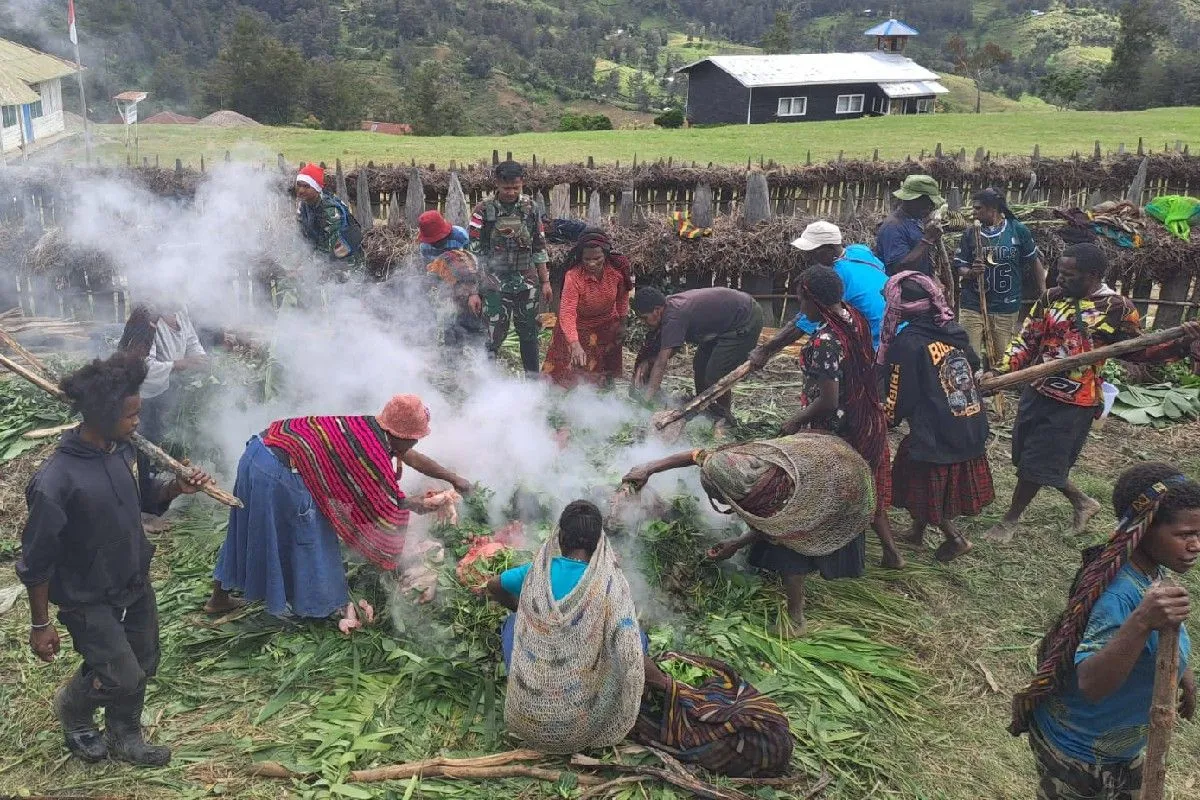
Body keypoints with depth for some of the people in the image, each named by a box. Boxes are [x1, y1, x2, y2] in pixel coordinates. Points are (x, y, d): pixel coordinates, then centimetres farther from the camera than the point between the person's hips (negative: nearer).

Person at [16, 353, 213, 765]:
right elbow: (36, 561, -19)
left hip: (136, 582, 7)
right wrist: (40, 625, -11)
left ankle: (124, 737, 42)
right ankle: (72, 709, 34)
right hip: (88, 598, -7)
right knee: (121, 676, 0)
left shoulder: (121, 450, -8)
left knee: (142, 664, 17)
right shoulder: (54, 482, -29)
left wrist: (174, 488, -10)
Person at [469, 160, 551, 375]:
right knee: (494, 335, -5)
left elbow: (539, 247, 11)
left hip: (527, 283, 3)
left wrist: (545, 281, 9)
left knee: (529, 333, 12)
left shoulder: (530, 207, 5)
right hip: (496, 284, -3)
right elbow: (474, 252, -7)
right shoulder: (484, 211, -6)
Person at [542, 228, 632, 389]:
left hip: (607, 324, 4)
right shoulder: (573, 277, -34)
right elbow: (567, 313, -40)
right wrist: (575, 345, -51)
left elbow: (622, 295, -1)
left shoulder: (617, 268, -22)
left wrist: (622, 323, 5)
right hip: (578, 326, -3)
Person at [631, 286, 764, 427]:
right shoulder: (670, 306, -2)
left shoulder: (674, 316, -30)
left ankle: (725, 417, 7)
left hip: (747, 321, -10)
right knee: (700, 365, 13)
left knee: (715, 375, -13)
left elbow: (661, 363, -31)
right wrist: (647, 362, -12)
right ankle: (703, 409, 26)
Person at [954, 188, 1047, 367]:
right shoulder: (970, 233, 3)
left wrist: (1043, 295, 8)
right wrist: (971, 272, -19)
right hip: (972, 306, 1)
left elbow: (1034, 262, 9)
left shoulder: (1018, 230, 1)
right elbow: (960, 268, 4)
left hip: (1006, 308, 0)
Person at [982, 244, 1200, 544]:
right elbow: (1027, 340, 4)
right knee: (1028, 458, 16)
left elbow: (1137, 349, 1)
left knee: (1036, 464, 0)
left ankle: (1010, 520, 21)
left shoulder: (1117, 307, -8)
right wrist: (1001, 370, -9)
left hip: (1074, 402, -6)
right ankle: (1082, 502, 38)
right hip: (1038, 391, 6)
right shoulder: (1051, 298, 2)